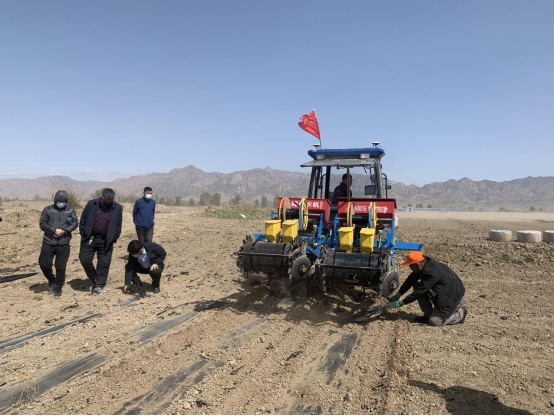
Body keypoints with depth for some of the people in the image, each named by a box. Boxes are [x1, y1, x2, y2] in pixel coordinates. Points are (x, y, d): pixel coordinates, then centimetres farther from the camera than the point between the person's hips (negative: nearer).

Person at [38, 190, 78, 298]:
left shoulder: (71, 210, 5)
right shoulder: (48, 209, 3)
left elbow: (75, 223, 0)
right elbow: (42, 223, -1)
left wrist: (64, 230, -15)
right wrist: (54, 230, -15)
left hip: (64, 243, 0)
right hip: (48, 242, 1)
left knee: (61, 266, 2)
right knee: (44, 263, 1)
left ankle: (58, 288, 18)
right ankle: (51, 280, 30)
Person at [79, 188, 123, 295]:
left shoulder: (117, 208, -4)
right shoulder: (91, 204, -3)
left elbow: (118, 226, 2)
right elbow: (83, 220, 4)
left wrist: (114, 239, -2)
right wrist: (83, 234, -1)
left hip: (106, 241, -1)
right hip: (89, 238, 1)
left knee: (104, 263, 2)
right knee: (85, 260, 3)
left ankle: (99, 286, 13)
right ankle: (94, 280, 24)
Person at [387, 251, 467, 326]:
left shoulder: (432, 272, -34)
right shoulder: (425, 264, -9)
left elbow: (419, 291, -29)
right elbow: (411, 280, -2)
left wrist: (401, 303, -23)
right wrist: (397, 295, -4)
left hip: (454, 297, -8)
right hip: (441, 294, 8)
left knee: (434, 321, -11)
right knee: (417, 286, -6)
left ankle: (460, 313, 9)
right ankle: (428, 315, 7)